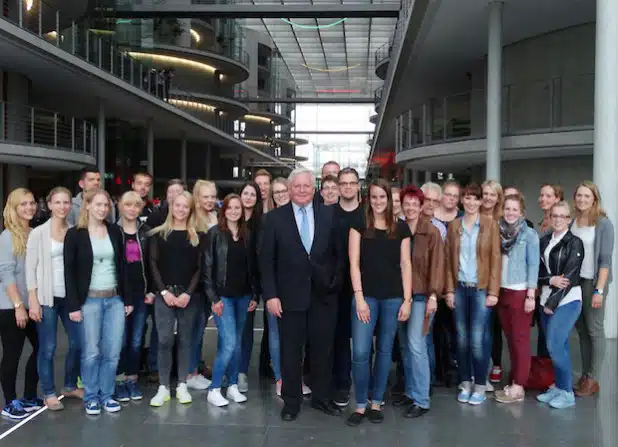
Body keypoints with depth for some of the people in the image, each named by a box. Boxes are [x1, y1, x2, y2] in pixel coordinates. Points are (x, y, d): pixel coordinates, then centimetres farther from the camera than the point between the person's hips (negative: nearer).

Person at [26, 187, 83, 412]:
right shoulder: (38, 233, -4)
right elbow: (30, 269, -6)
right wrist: (33, 301, -11)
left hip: (70, 296, 4)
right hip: (47, 297, -4)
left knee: (78, 342, 7)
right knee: (47, 348, 1)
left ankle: (70, 386, 27)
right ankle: (49, 393, 16)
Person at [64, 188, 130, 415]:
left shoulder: (115, 231, 7)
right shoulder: (74, 234, -4)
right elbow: (69, 272, -6)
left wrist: (127, 299, 8)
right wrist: (73, 306, -10)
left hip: (114, 299, 3)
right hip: (89, 300, -3)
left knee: (113, 352, 4)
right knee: (91, 352, 0)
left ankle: (107, 395, 19)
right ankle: (91, 397, 16)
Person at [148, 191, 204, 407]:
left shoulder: (197, 236, 7)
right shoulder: (159, 234, 6)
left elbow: (199, 268, 2)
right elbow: (154, 265, 1)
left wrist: (188, 293, -9)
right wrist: (164, 291, -9)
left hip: (189, 295, 1)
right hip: (164, 294, -1)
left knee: (185, 340, 6)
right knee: (164, 340, -4)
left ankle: (182, 385, 14)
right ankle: (163, 387, 4)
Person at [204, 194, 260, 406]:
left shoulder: (248, 234, 7)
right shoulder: (214, 233, -5)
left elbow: (253, 266, 10)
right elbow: (208, 267, -7)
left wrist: (255, 295, 6)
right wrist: (213, 298, -11)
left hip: (243, 296, 4)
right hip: (223, 296, -4)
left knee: (237, 343, 10)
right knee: (228, 343, -10)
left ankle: (232, 386, 21)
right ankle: (214, 390, 3)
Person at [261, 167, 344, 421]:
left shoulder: (329, 215, 2)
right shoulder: (274, 218, -2)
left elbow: (339, 252, 6)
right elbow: (266, 260, -3)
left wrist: (336, 281, -4)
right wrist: (270, 295, -9)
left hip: (324, 294, 2)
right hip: (290, 295, -1)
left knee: (323, 349, 11)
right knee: (291, 351, 8)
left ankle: (321, 397, 28)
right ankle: (291, 401, 23)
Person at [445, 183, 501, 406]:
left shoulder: (490, 224, -1)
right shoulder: (453, 226, 8)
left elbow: (495, 259, -4)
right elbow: (449, 260, 7)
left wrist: (493, 291, -9)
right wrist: (449, 289, 2)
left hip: (481, 289, -3)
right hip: (460, 288, 3)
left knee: (477, 340, -5)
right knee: (462, 338, 7)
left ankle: (480, 386, 9)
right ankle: (465, 383, 19)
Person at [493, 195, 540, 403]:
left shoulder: (529, 234, -6)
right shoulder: (498, 231, 6)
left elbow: (533, 265, -8)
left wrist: (531, 295, -12)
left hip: (520, 292, -5)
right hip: (501, 291, 5)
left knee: (520, 339, 0)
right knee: (509, 338, 10)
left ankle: (518, 386, 4)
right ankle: (513, 382, 19)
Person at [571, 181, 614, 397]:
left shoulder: (603, 224, -8)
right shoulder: (572, 222, 7)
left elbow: (605, 260, -10)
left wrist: (599, 290, -16)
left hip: (593, 282, -5)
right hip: (574, 281, 5)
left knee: (594, 330, 2)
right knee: (581, 329, 9)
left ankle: (592, 380, 8)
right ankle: (584, 376, 17)